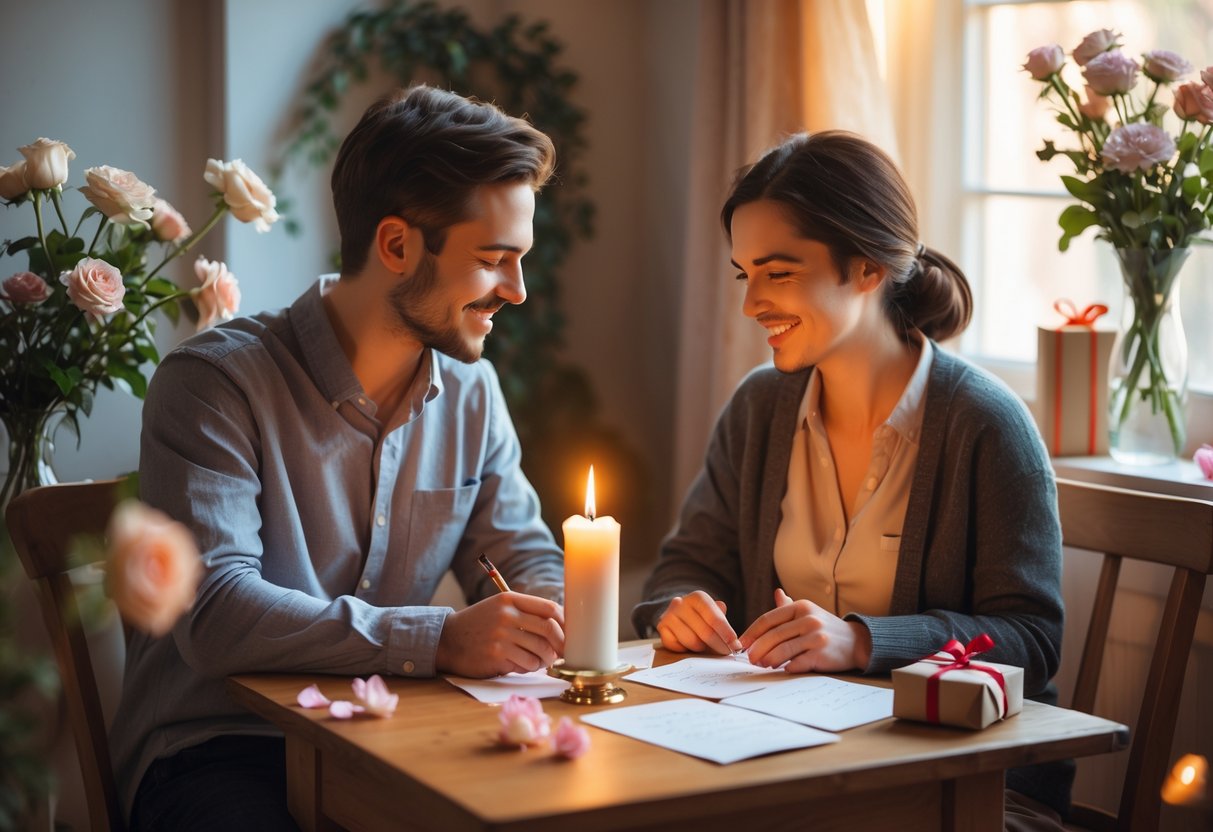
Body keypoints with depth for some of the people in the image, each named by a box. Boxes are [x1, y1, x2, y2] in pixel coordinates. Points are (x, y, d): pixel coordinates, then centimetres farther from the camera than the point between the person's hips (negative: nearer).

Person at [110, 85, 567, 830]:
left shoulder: (471, 391, 7)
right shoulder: (216, 383, -13)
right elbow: (214, 614, -23)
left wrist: (548, 613, -11)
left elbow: (528, 557, 14)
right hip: (217, 748, -5)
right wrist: (439, 639, -30)